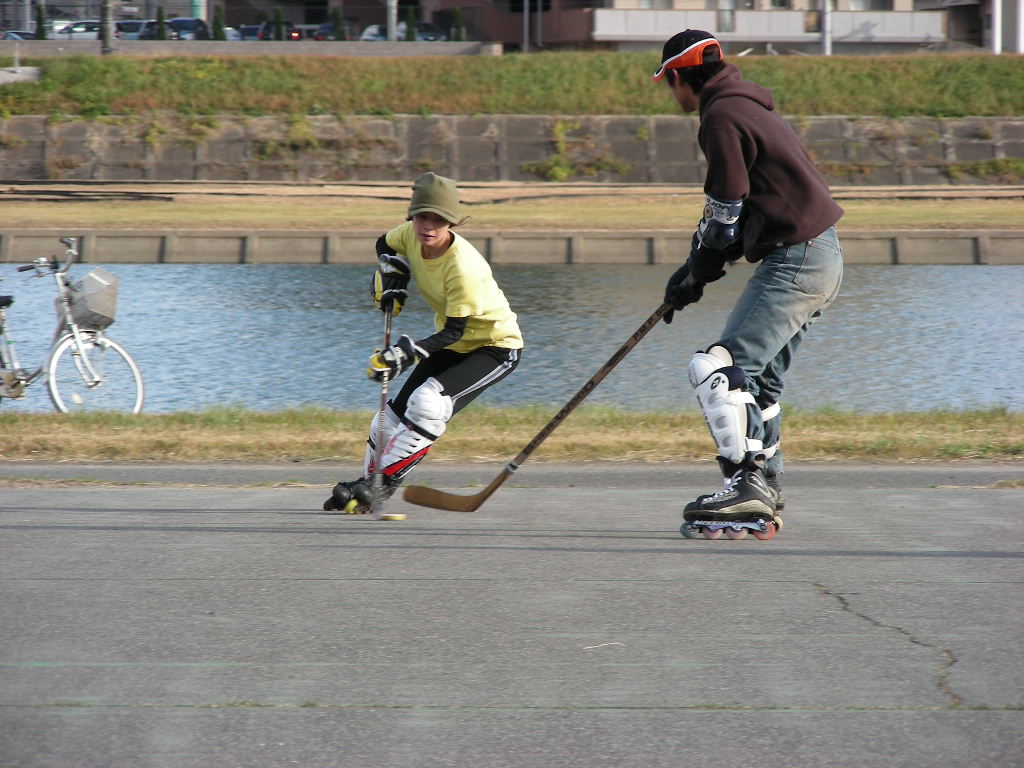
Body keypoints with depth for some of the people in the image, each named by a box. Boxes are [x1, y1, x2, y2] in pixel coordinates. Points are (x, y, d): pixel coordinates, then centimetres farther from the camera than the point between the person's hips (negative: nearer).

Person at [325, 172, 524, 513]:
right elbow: (385, 245, 14)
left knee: (429, 402, -28)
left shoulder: (463, 267, -34)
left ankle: (381, 483, -22)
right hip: (454, 344, 8)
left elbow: (454, 331, -29)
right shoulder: (411, 236, -11)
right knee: (395, 413, 4)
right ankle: (367, 482, 23)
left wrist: (406, 354, -38)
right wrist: (391, 280, -4)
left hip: (496, 346, -8)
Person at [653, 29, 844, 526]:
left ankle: (748, 484, -21)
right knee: (758, 375, 19)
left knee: (716, 370, -14)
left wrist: (695, 278, -1)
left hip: (797, 260, -10)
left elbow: (725, 219, -13)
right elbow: (729, 210, 22)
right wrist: (694, 269, 17)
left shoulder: (722, 118, -13)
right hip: (822, 258, 10)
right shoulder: (743, 106, 18)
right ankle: (765, 486, 24)